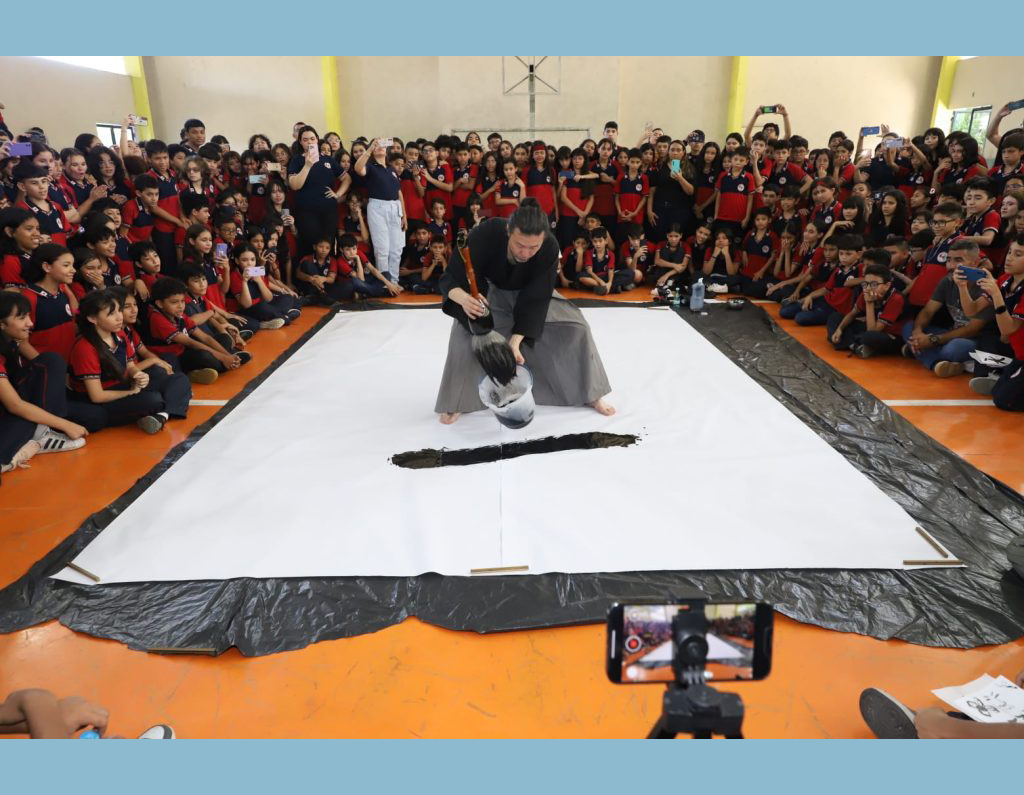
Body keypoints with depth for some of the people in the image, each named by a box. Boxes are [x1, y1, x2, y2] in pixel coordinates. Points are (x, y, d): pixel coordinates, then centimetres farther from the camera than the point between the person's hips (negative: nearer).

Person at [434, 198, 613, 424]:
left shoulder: (549, 248, -36)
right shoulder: (486, 235, -40)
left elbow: (535, 299, -30)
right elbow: (450, 279, -33)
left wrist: (516, 340, -39)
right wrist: (464, 298, -57)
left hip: (529, 292, 2)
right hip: (488, 290, -1)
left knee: (574, 326, -9)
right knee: (465, 333, -24)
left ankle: (589, 393, 11)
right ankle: (456, 402, -2)